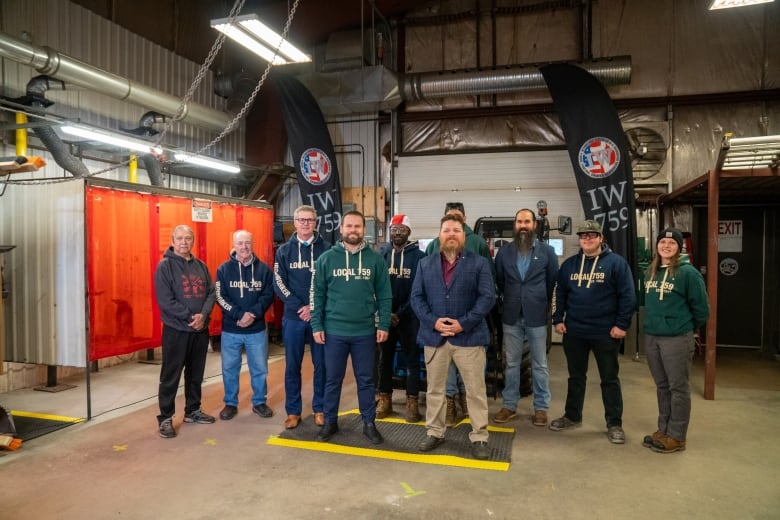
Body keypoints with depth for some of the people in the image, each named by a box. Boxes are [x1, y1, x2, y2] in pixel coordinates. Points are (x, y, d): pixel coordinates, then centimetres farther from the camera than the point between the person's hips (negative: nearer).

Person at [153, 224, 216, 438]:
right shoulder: (165, 266, -8)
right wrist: (190, 317, -18)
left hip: (200, 330, 5)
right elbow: (165, 300, -15)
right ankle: (165, 418, 12)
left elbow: (211, 293, 4)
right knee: (170, 376, 2)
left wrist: (203, 315, -14)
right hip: (176, 330, -5)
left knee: (196, 374, 15)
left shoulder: (201, 266, 9)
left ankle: (193, 410, 29)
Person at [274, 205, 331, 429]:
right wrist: (300, 307, -12)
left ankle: (320, 409, 22)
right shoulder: (284, 250, 5)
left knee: (321, 365, 7)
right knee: (292, 366, 8)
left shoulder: (326, 249, 0)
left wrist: (314, 308, -12)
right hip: (293, 317, 1)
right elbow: (279, 284, -1)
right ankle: (293, 411, 20)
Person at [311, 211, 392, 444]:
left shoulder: (375, 259, -1)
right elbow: (317, 294, 1)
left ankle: (369, 423, 26)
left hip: (365, 332, 0)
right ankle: (330, 421, 28)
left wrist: (383, 325, -5)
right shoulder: (327, 258, -1)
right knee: (333, 379, 12)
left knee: (366, 380, 12)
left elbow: (384, 296, 1)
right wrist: (316, 325, -4)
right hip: (334, 331, 0)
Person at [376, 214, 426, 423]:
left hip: (409, 317, -3)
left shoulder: (418, 256, -4)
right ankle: (385, 400, 21)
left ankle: (412, 402, 13)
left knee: (412, 359, 4)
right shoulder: (382, 255, 5)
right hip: (385, 316, 3)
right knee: (384, 358, 10)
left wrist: (400, 313, -13)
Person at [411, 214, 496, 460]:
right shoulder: (425, 264, 9)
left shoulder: (479, 263, 0)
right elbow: (416, 297, 3)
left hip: (469, 336, -2)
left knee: (476, 390, 4)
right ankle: (434, 432, 28)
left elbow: (487, 297, -7)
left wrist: (463, 323, -16)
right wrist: (432, 321, -12)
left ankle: (479, 437, 17)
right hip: (434, 336, 3)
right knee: (435, 389, 13)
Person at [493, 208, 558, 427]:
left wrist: (545, 305, 5)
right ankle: (509, 405, 22)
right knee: (511, 363, 11)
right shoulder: (504, 250, 4)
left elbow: (553, 282, 4)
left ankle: (541, 407, 19)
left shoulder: (547, 251, 0)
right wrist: (508, 300, 9)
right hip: (511, 316, 2)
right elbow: (498, 280, 10)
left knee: (539, 364, 8)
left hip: (537, 316, -2)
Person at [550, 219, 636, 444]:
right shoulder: (569, 264, 8)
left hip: (605, 333, -4)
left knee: (609, 379, 7)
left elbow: (628, 295, -8)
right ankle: (572, 417, 29)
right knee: (576, 377, 16)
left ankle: (614, 424, 17)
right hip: (574, 331, 4)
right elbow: (560, 293, 12)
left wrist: (621, 324, -13)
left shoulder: (616, 262, -6)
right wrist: (558, 319, 5)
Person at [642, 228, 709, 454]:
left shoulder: (688, 272, -10)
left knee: (678, 388, 3)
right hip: (651, 337, 6)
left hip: (677, 339, -6)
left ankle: (676, 436, 13)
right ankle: (663, 430, 27)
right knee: (662, 386, 15)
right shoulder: (651, 271, 9)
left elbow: (701, 307, -5)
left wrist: (689, 328, 6)